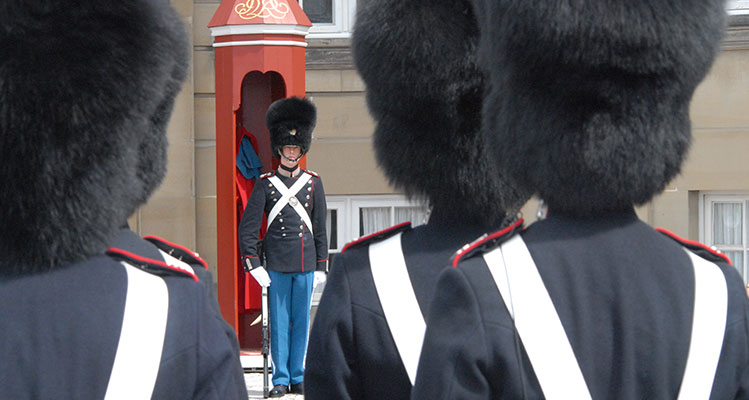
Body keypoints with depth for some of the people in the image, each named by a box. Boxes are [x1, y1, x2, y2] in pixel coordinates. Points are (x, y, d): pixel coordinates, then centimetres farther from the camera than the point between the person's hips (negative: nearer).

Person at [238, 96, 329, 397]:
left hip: (306, 264, 2)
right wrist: (254, 266, -7)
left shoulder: (313, 183, 7)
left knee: (301, 321, 6)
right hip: (276, 265, -2)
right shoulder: (265, 184, 1)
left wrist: (321, 266, 6)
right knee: (279, 323, 1)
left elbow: (320, 228, 10)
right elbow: (247, 229, 0)